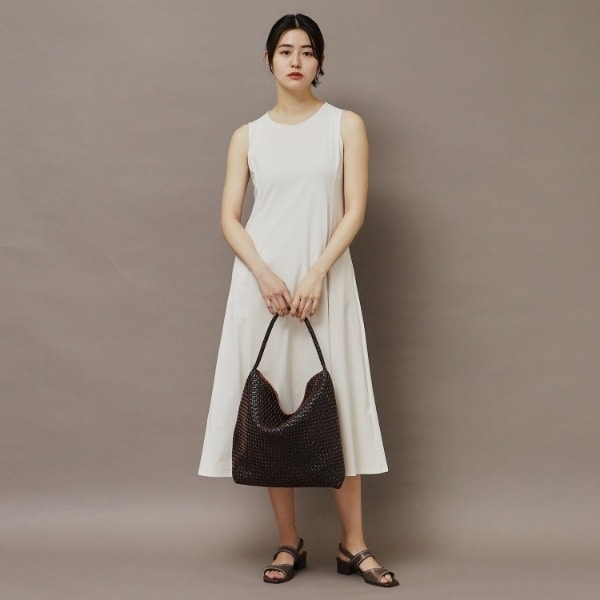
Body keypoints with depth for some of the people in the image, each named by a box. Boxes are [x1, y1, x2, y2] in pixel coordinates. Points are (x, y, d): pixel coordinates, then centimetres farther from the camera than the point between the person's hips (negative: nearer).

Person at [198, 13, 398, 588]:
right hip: (262, 282, 1)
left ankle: (353, 544, 8)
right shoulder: (248, 136, 10)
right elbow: (229, 218, 3)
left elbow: (353, 211, -1)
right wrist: (265, 275, -13)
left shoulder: (345, 125, 6)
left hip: (325, 283, -1)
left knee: (335, 405, -2)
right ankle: (289, 542, 12)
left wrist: (316, 274, -13)